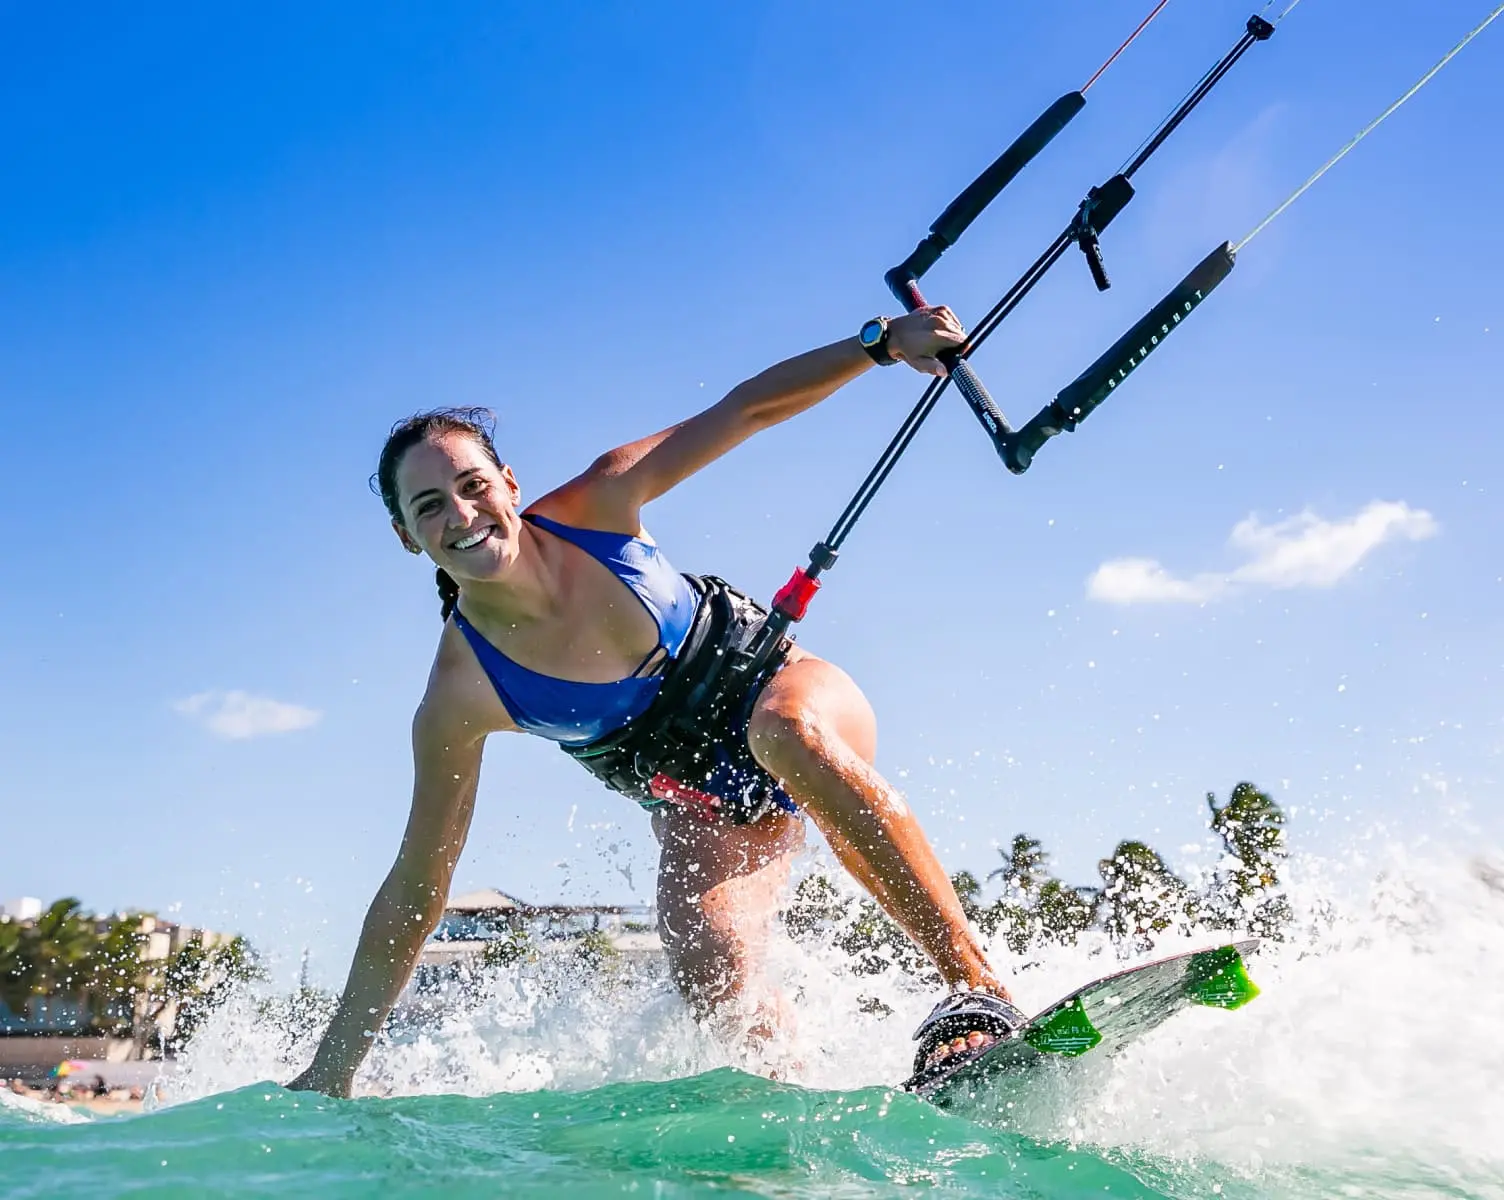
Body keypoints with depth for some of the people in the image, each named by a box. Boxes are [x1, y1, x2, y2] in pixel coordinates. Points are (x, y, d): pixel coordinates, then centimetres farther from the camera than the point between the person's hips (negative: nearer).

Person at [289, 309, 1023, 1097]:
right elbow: (415, 886, -14)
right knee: (712, 984, -28)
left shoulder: (596, 504, -19)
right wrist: (335, 1064, -11)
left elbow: (744, 409, -11)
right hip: (702, 809, 0)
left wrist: (882, 340, -21)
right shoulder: (459, 697, -21)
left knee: (789, 733, -37)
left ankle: (979, 991, -34)